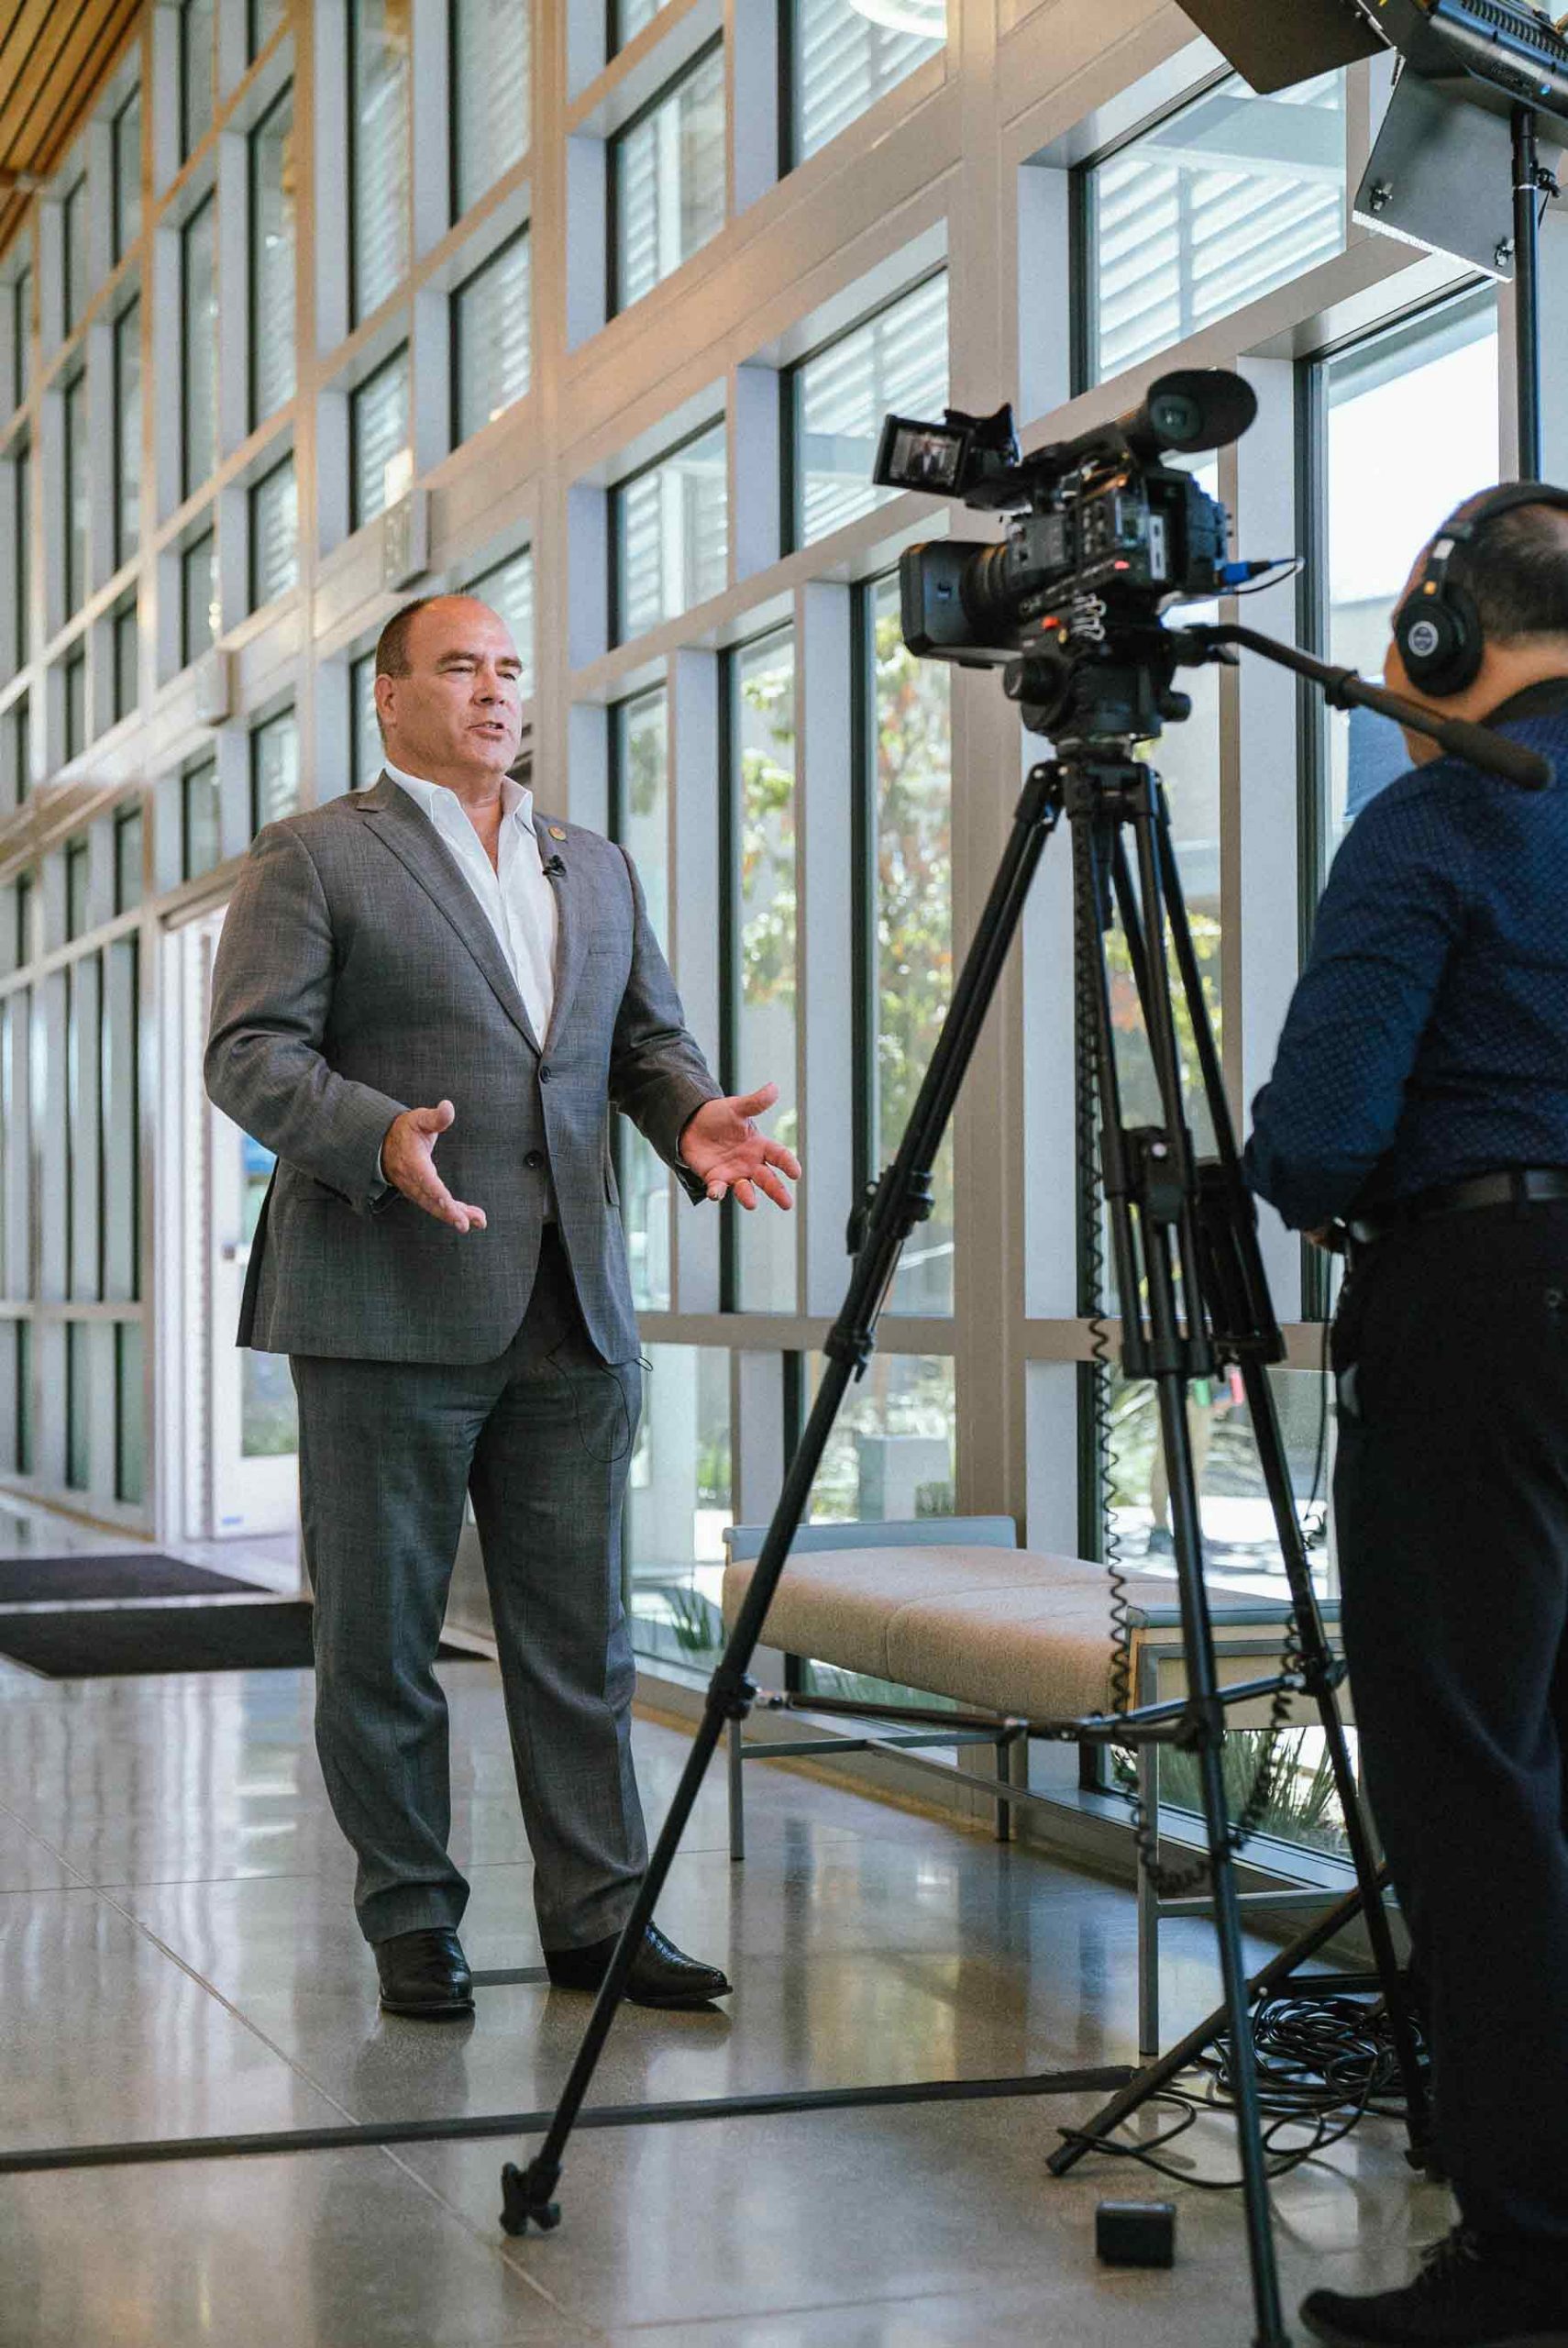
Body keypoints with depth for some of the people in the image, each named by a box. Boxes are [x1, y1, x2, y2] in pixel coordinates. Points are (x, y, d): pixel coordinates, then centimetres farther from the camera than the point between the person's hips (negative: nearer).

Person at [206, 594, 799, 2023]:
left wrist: (695, 1116, -2)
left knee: (582, 1636, 7)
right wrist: (380, 1138, -24)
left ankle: (600, 1916, 15)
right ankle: (413, 1925, 16)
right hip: (387, 1313, -4)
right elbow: (251, 1051, -6)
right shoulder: (313, 859, 2)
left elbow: (648, 1036, 21)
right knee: (380, 1637, 3)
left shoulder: (598, 869, 20)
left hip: (572, 1313, 5)